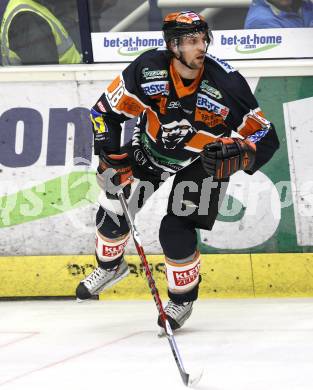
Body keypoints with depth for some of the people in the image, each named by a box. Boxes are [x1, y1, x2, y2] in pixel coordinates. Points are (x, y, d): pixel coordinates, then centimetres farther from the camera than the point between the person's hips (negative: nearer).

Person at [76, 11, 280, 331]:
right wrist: (113, 158, -19)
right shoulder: (147, 68, -28)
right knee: (113, 207, 4)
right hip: (150, 147, 3)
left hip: (203, 159, -3)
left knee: (176, 230, -13)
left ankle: (183, 299, 12)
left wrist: (236, 153, -41)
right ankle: (110, 266, 36)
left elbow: (265, 137, -23)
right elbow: (107, 110, -14)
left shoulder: (226, 82, -30)